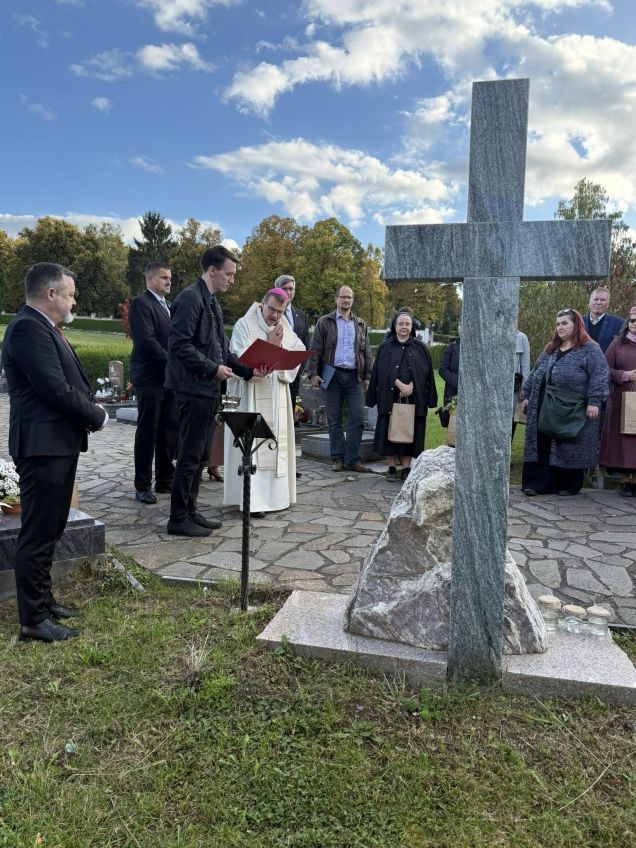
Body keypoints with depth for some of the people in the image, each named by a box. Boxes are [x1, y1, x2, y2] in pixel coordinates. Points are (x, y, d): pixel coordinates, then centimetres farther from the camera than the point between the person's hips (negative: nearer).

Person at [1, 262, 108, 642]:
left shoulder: (42, 327, 15)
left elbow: (69, 384, 18)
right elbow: (56, 390, -23)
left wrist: (91, 408, 0)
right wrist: (97, 416, -9)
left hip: (58, 443, 11)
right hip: (44, 446, -11)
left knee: (49, 531, 19)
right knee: (38, 534, -1)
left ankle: (43, 601, 32)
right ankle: (34, 619, 11)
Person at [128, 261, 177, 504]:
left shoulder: (167, 306, 19)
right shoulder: (141, 303, -8)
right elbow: (147, 341, -18)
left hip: (169, 377, 8)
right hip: (150, 377, -8)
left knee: (169, 431, 9)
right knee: (147, 432, -1)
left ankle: (165, 481, 19)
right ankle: (142, 486, 7)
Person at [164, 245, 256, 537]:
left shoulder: (212, 302, 17)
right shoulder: (190, 298, -12)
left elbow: (220, 349, 19)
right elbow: (179, 345, -19)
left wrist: (247, 370, 8)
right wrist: (213, 369, -16)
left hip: (207, 389, 9)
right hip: (193, 389, -9)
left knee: (200, 456, 14)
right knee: (190, 456, -3)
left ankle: (190, 511, 24)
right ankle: (178, 519, 8)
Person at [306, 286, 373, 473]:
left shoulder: (360, 325, 15)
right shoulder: (325, 322, 6)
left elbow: (366, 352, 15)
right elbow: (315, 350, 1)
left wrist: (367, 375, 7)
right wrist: (313, 373, -8)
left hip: (354, 376, 2)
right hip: (333, 375, -2)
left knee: (357, 419, -4)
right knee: (334, 420, 3)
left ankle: (353, 460, 2)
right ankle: (338, 459, 11)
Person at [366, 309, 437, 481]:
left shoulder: (420, 348, 8)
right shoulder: (386, 347, 6)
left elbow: (424, 371, 1)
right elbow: (383, 371, -4)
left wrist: (411, 386, -14)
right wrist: (399, 384, -16)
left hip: (413, 397, 1)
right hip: (390, 396, 0)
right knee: (390, 431, 0)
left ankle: (406, 467, 8)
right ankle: (392, 466, 7)